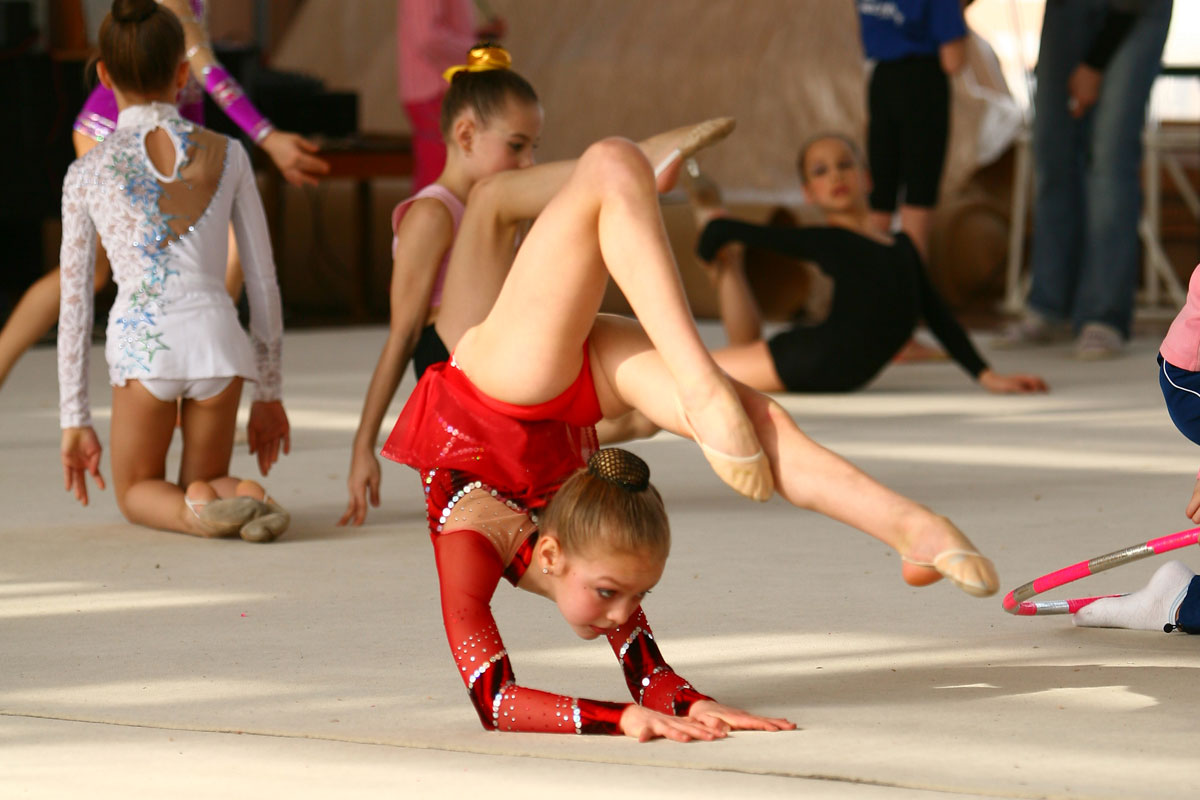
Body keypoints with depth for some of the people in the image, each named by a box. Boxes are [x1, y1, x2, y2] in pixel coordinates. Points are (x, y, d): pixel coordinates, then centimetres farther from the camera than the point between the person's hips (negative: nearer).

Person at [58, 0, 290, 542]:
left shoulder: (88, 172, 7)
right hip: (216, 334, 2)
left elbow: (74, 302, 10)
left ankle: (200, 507, -13)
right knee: (206, 481, 26)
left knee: (136, 490, 22)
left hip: (142, 341, -2)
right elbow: (263, 280, 14)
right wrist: (268, 393, 24)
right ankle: (242, 497, -10)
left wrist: (75, 420, 17)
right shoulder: (227, 155, 11)